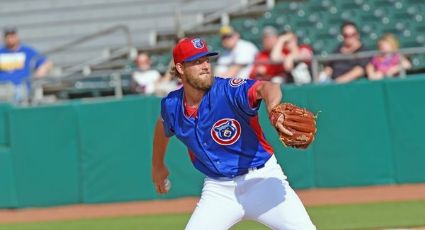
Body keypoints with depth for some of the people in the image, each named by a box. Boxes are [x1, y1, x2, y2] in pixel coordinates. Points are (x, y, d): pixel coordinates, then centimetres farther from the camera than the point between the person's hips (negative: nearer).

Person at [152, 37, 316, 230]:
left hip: (262, 179, -4)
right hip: (218, 189, 4)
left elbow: (265, 88, -39)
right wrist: (158, 166, 35)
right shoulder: (172, 106, -2)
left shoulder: (229, 90, -19)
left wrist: (273, 110, -62)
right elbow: (164, 127, 23)